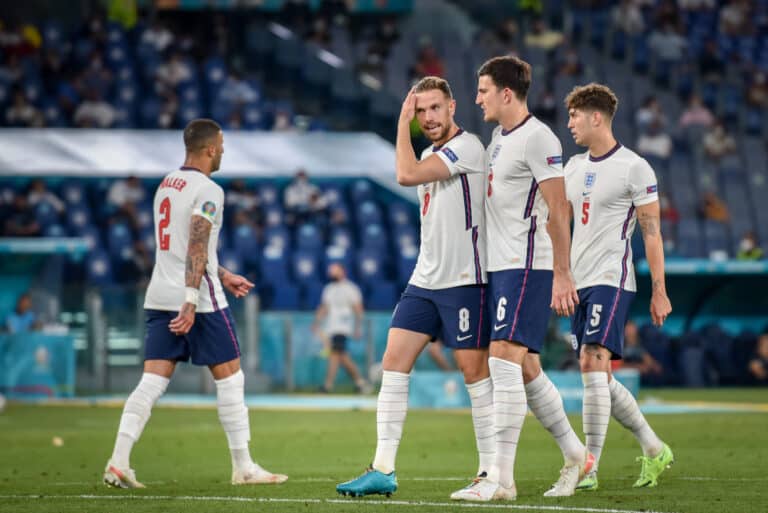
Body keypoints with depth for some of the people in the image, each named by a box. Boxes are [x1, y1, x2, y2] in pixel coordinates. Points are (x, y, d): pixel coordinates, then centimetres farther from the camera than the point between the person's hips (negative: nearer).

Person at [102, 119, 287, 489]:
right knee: (229, 377, 3)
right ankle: (243, 467, 7)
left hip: (159, 298, 7)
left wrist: (221, 275, 31)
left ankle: (119, 461, -9)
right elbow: (196, 249, -20)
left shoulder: (166, 185, 16)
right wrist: (190, 303, -25)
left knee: (152, 382, 3)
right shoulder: (207, 191, -11)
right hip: (199, 297, -7)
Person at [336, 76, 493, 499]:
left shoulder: (467, 147, -12)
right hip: (425, 279, 9)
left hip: (464, 280, -9)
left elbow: (407, 175, -22)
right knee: (393, 362, 0)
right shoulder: (431, 155, 16)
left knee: (475, 371, -4)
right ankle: (383, 470, -1)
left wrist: (402, 123, -12)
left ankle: (491, 471, 6)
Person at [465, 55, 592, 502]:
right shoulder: (500, 137, 16)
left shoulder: (538, 139, -13)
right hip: (501, 266, 10)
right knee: (526, 368, 11)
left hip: (529, 268, -10)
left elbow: (558, 209, -16)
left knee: (504, 360, -16)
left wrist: (562, 275, -20)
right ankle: (575, 455, 24)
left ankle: (502, 478, -17)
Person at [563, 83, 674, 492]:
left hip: (611, 280, -8)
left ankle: (589, 468, -18)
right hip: (579, 282, 8)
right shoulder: (574, 167, 14)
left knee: (592, 365, -18)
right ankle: (654, 450, 22)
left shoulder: (633, 168, -7)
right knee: (600, 379, 8)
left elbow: (651, 232, -7)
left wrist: (659, 291, -9)